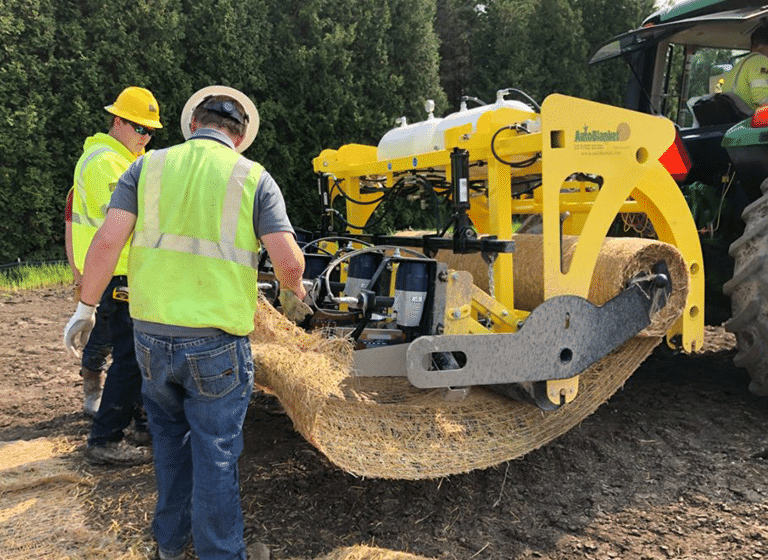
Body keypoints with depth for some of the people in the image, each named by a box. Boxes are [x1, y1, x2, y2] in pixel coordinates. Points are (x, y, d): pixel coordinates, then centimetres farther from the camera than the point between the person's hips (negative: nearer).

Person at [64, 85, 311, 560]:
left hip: (151, 332, 4)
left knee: (170, 437, 23)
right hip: (217, 341, -3)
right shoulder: (253, 178, -3)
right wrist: (293, 293, 11)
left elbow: (108, 242, -4)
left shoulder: (149, 167, 4)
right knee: (216, 451, 9)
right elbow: (288, 260, -11)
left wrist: (86, 307, 7)